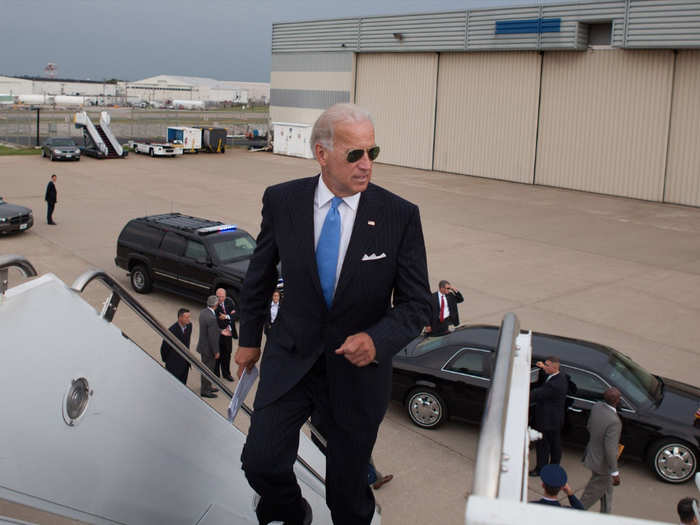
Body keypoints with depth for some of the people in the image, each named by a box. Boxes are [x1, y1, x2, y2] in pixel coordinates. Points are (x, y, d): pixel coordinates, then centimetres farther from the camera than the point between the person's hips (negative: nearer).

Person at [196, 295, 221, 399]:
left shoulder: (203, 312, -3)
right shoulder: (211, 318, -31)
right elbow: (212, 337, -26)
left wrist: (220, 331, 20)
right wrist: (216, 352, -16)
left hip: (203, 345, 9)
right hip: (208, 348, -9)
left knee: (207, 368, 24)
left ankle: (207, 387, 40)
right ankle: (204, 391, 23)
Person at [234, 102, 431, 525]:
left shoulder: (400, 216, -13)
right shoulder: (282, 201, -8)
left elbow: (417, 305, -8)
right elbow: (259, 276, 8)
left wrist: (377, 340, -27)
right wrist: (250, 337, 15)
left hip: (358, 368, -1)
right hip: (291, 359, 1)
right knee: (261, 462, -8)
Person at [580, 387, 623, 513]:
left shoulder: (597, 407, -11)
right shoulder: (614, 421, -35)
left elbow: (589, 427, 6)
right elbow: (610, 449, -31)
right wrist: (614, 472, -21)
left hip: (592, 454, 8)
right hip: (602, 464, -8)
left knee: (607, 488, 28)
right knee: (593, 494, 13)